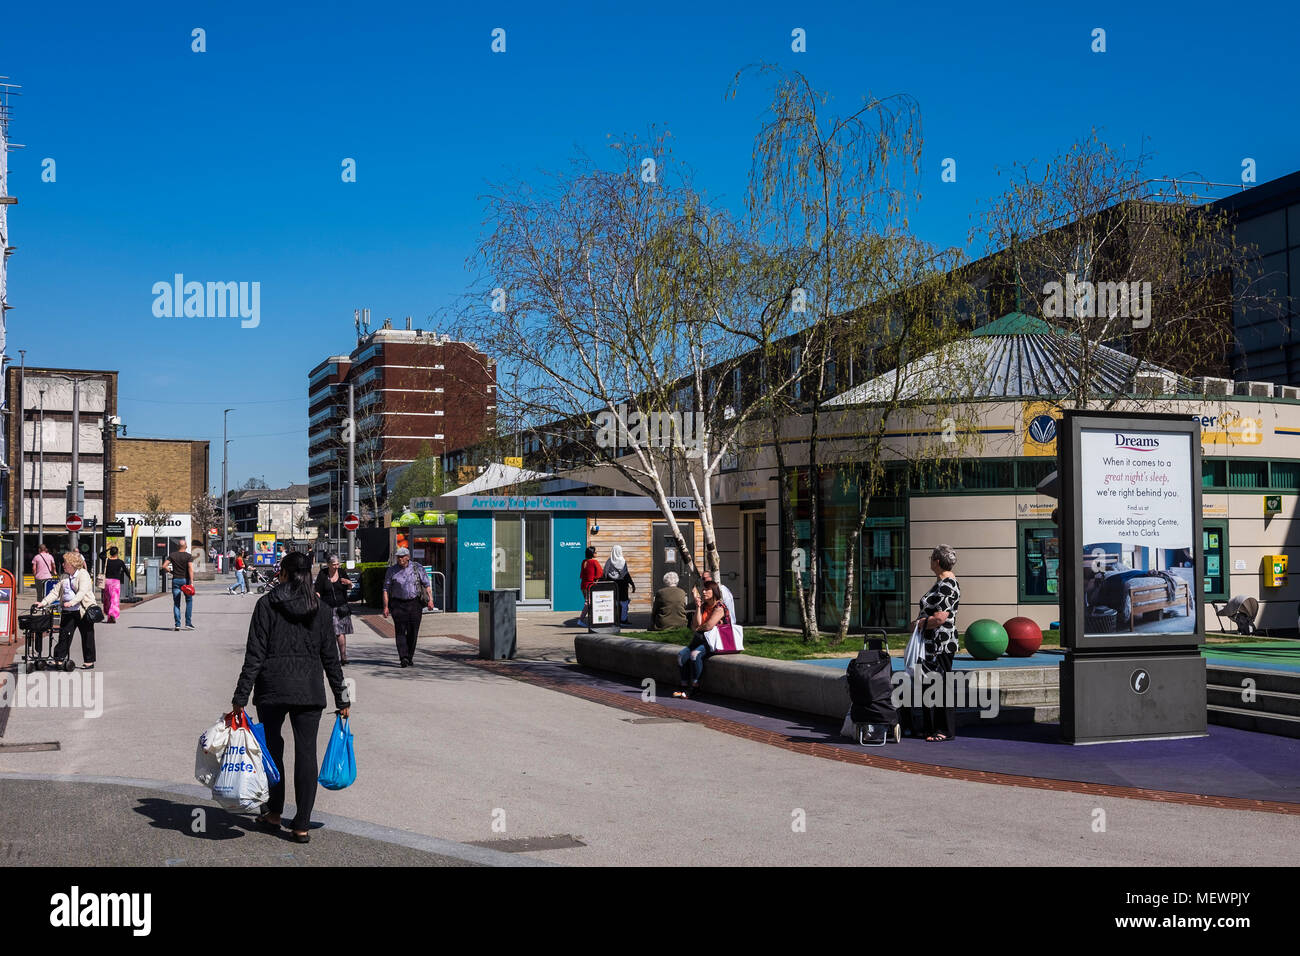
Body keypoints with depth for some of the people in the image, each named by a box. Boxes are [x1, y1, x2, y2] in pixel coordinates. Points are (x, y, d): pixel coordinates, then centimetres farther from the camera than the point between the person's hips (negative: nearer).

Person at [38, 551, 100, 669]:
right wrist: (44, 603, 2)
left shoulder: (83, 574, -7)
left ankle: (89, 662, 11)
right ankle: (58, 659, 7)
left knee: (87, 637, 2)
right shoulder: (64, 577, 15)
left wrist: (72, 602, -33)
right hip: (67, 612, 6)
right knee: (64, 634, 2)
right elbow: (56, 592, 14)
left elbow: (82, 591, -20)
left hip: (83, 610, -6)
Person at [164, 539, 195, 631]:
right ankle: (188, 623, 5)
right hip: (185, 580, -2)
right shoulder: (188, 556, -5)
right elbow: (191, 569, -15)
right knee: (189, 601, 10)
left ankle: (177, 624, 1)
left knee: (176, 603, 5)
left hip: (175, 580, 2)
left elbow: (164, 566, -4)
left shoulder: (172, 555, 3)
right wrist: (191, 582, -17)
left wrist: (170, 571, 12)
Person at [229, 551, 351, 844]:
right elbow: (330, 657, 6)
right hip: (309, 690, 1)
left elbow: (255, 654, -7)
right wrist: (342, 699, 13)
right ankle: (302, 825, 3)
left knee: (272, 748, 17)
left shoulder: (266, 605, -3)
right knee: (306, 753, 3)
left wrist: (240, 696, -4)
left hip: (272, 688, -1)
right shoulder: (320, 609, 4)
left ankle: (274, 812, 26)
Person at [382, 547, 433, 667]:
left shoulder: (417, 569, 5)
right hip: (398, 604, -1)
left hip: (414, 603, 1)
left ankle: (410, 658, 13)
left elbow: (426, 585, 4)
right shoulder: (391, 570, 5)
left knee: (413, 632, 2)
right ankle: (403, 658, -17)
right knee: (400, 631, -11)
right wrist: (386, 606, -2)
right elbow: (386, 589, 5)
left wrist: (430, 599, -8)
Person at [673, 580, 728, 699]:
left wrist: (697, 629, 3)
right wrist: (698, 606, -5)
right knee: (682, 654, -12)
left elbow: (708, 626, -18)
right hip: (701, 640, 8)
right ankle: (685, 686, -14)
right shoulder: (703, 605, 13)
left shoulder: (719, 608, -10)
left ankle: (694, 686, -20)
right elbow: (697, 625, 1)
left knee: (695, 654, -30)